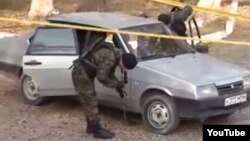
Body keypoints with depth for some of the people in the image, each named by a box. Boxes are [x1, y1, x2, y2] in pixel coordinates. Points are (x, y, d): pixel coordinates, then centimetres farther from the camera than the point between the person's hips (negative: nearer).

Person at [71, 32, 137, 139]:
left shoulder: (115, 56, 5)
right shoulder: (110, 58, -27)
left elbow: (109, 74, 16)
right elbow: (101, 77, -24)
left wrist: (118, 86, 9)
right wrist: (117, 84, -14)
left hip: (84, 73, 10)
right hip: (81, 74, -10)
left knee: (90, 102, 16)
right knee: (91, 102, -3)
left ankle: (91, 126, 27)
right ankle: (97, 130, 4)